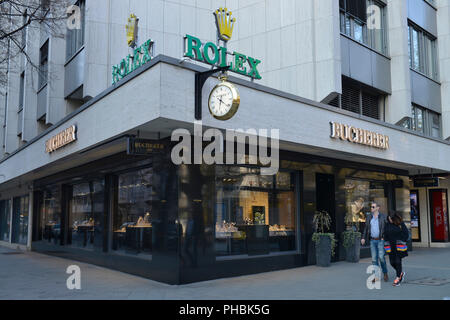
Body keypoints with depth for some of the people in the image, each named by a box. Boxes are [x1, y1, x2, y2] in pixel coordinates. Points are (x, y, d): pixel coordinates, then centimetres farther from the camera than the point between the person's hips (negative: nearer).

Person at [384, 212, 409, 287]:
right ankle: (401, 273, 30)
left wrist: (402, 242, -5)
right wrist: (387, 243, 4)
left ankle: (398, 279, 2)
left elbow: (406, 234, 0)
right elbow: (385, 235, 10)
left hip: (399, 246, -4)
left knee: (398, 261, -4)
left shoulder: (401, 224, -7)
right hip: (391, 246, 4)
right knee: (392, 262, 4)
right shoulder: (387, 225, 2)